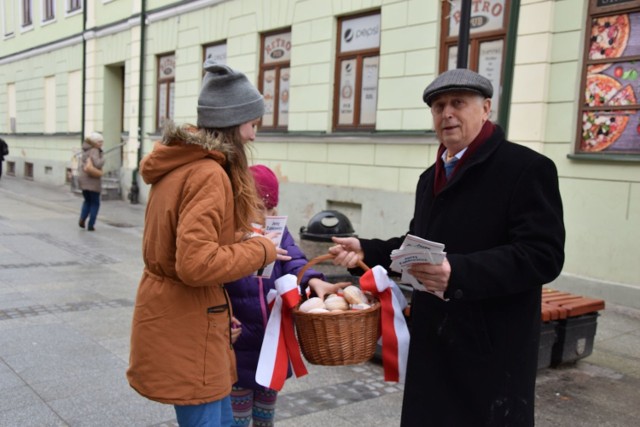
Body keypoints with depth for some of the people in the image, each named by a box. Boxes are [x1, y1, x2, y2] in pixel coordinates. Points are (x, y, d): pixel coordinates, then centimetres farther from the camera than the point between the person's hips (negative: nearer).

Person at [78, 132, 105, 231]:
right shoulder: (94, 151, -15)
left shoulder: (85, 150, 10)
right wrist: (102, 159, -11)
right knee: (95, 203, 6)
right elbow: (97, 164, -27)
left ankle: (82, 219, 2)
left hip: (83, 180, 7)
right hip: (92, 181, -7)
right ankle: (91, 225, 1)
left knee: (87, 201, 22)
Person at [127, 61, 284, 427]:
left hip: (172, 314, 10)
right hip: (185, 326, -10)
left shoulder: (179, 164, 10)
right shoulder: (209, 175, -21)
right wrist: (260, 250, -15)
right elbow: (196, 264, -28)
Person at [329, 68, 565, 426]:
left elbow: (543, 256, -21)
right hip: (433, 343, 8)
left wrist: (459, 272, -33)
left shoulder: (528, 168, -12)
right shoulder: (431, 177, 14)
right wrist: (367, 251, 5)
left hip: (493, 349, -7)